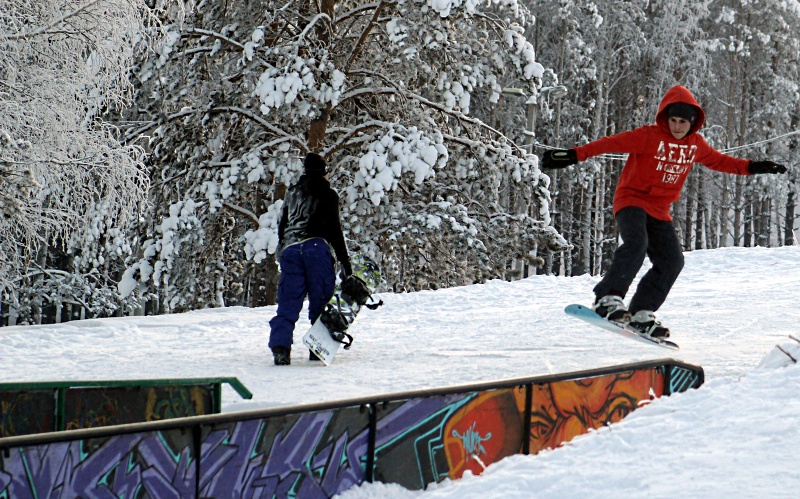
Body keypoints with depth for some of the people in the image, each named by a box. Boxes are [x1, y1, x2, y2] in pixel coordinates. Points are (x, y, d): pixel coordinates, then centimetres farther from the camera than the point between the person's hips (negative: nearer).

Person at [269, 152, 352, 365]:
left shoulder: (292, 193, 19)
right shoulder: (327, 194, 5)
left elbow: (282, 226, 21)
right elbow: (334, 230, 1)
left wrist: (282, 254, 28)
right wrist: (344, 261, 3)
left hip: (290, 250, 4)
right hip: (316, 248, -4)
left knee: (288, 302, -1)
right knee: (320, 301, 3)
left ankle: (280, 345, -18)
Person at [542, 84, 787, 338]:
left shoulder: (696, 144, 7)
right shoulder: (649, 136, -12)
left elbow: (718, 160, 24)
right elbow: (611, 143, -18)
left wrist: (751, 167, 18)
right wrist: (575, 155, -25)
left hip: (659, 210, 7)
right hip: (632, 200, -6)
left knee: (672, 261, -5)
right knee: (636, 243, -32)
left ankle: (641, 314, -1)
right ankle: (608, 299, -35)